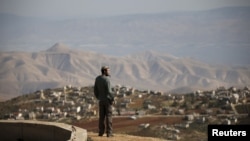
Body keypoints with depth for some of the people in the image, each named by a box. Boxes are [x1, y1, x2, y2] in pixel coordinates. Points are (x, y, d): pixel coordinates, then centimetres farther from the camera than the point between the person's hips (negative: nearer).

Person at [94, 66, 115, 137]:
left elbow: (95, 90, 8)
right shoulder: (107, 79, -18)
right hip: (107, 100, -6)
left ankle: (101, 132, 11)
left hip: (101, 100, 6)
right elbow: (109, 91, -21)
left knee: (102, 116, 12)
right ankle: (109, 133, -2)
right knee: (108, 116, -2)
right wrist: (112, 100, -9)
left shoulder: (97, 78, 4)